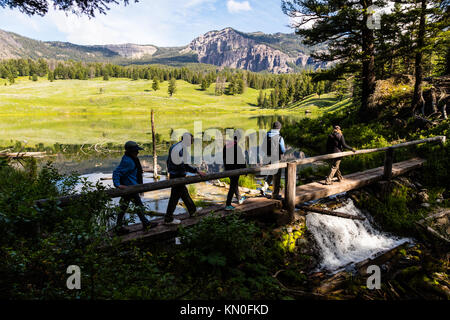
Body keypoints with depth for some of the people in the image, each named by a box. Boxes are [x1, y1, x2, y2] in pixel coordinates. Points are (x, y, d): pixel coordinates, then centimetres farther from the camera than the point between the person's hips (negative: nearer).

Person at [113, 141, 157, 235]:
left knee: (123, 206, 15)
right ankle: (145, 224, 15)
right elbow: (116, 172, -24)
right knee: (139, 205, 1)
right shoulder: (127, 161, -21)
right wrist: (118, 185, -33)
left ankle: (119, 226, 23)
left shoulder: (132, 159, 10)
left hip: (130, 186, 10)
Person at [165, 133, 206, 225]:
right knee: (175, 196, -2)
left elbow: (168, 161, 19)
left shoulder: (174, 147, 11)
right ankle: (168, 219, 6)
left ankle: (192, 210, 38)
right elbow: (184, 165, -27)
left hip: (173, 175, 11)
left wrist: (170, 172, 29)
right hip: (178, 176, -11)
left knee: (184, 192, 22)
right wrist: (197, 171, -24)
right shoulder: (181, 149, -21)